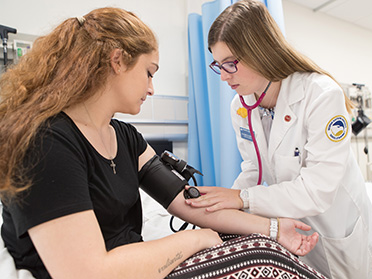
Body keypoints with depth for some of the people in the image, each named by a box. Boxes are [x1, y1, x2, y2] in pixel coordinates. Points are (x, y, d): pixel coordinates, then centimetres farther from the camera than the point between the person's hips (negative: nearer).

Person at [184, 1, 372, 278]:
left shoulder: (322, 95, -27)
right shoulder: (240, 107, -9)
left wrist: (243, 198, -31)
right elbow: (254, 169, -2)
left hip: (337, 231, -4)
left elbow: (317, 189, -30)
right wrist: (221, 203, -16)